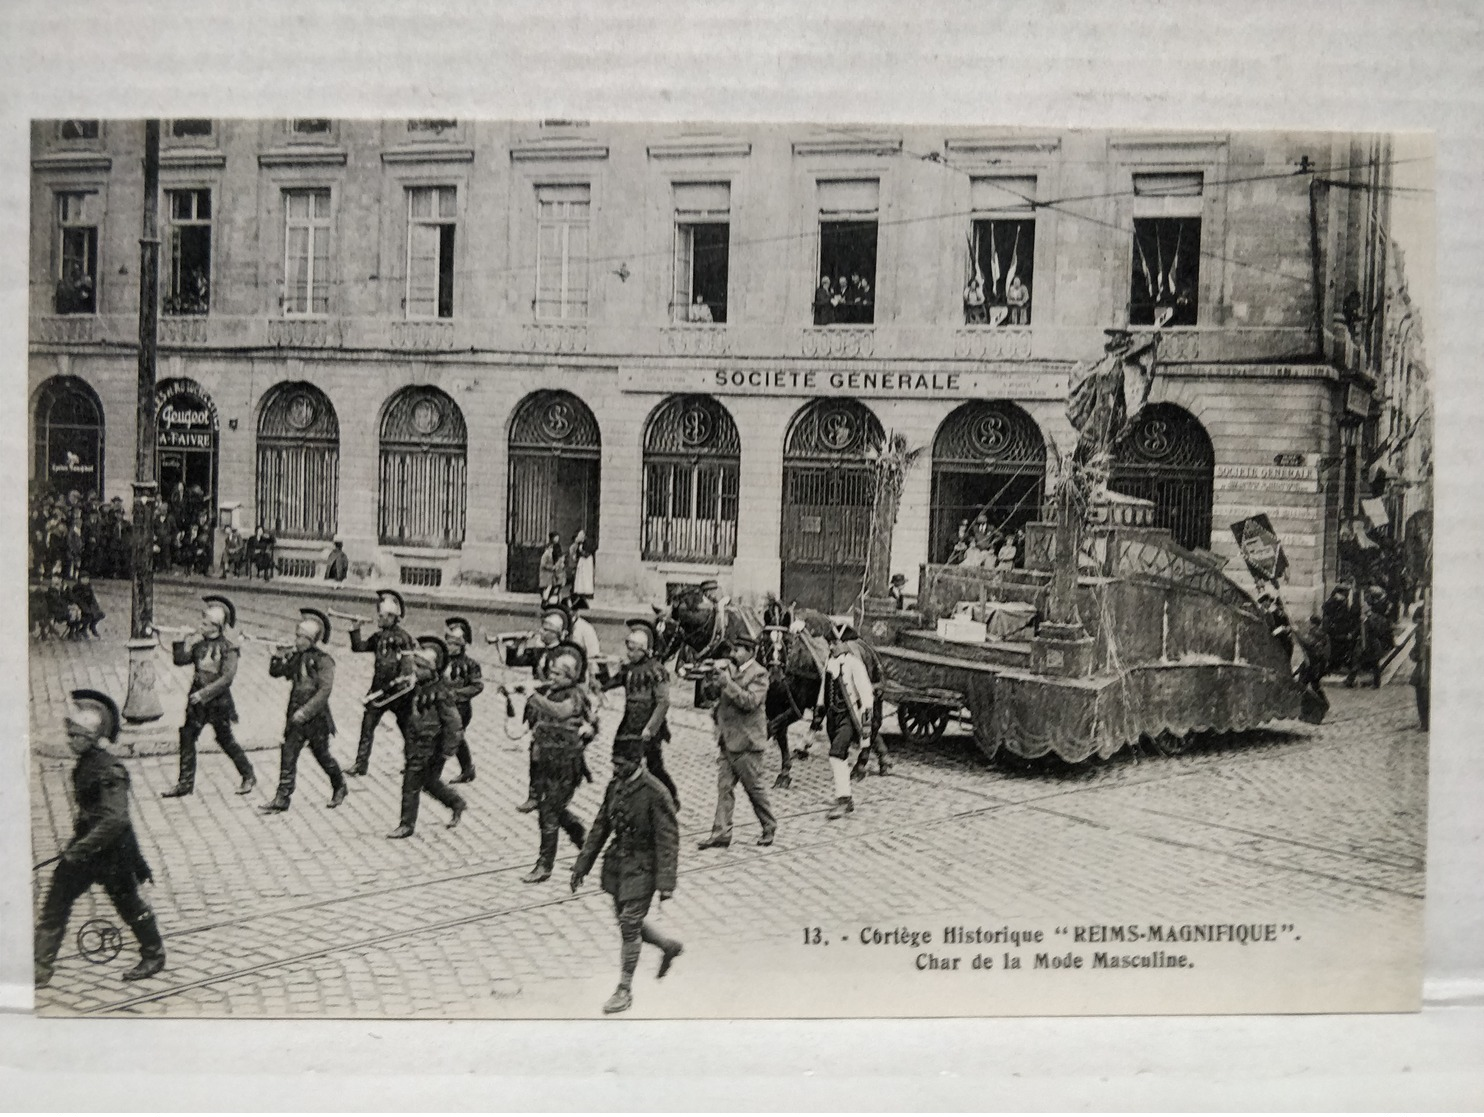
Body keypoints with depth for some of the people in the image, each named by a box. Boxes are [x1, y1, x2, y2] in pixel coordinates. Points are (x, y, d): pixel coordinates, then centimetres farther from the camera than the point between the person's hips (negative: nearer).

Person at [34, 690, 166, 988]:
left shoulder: (109, 771, -24)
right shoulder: (85, 763, 4)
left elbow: (115, 819, -32)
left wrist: (81, 848, -32)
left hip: (112, 851, -8)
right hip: (87, 847, 8)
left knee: (129, 905, 8)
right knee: (55, 903, 5)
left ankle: (154, 956, 30)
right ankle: (40, 970, 12)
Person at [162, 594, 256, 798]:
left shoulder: (228, 645, -14)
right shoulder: (197, 639, 1)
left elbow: (227, 677, -18)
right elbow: (179, 660, 0)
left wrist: (204, 693, -20)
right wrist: (187, 645, -17)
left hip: (218, 699, -5)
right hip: (197, 698, 5)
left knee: (225, 739, 5)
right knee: (187, 736, 3)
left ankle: (249, 776, 21)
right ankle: (185, 783, 11)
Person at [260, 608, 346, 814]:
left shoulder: (323, 660, -12)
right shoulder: (296, 657, 7)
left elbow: (324, 690, -20)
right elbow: (275, 672, 11)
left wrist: (305, 711, -24)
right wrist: (278, 657, -10)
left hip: (316, 717, -5)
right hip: (296, 716, 5)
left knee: (322, 755, 9)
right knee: (288, 755, -1)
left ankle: (339, 786, 33)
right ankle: (282, 798, 2)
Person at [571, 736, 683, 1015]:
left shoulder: (655, 794, -19)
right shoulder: (615, 786, 2)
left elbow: (668, 840, -18)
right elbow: (600, 827, 11)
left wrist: (666, 883, -20)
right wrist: (582, 865, 11)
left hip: (641, 868, -7)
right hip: (616, 863, 7)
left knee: (630, 925, -4)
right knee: (626, 921, 16)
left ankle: (625, 991, 9)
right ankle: (669, 946, 41)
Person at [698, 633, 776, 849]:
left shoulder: (758, 674, -10)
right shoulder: (729, 670, 12)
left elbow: (750, 701, -24)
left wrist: (728, 684, -25)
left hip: (746, 742, -7)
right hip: (727, 740, 7)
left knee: (754, 788, 4)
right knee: (724, 788, 4)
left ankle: (769, 827, 22)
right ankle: (721, 833, 6)